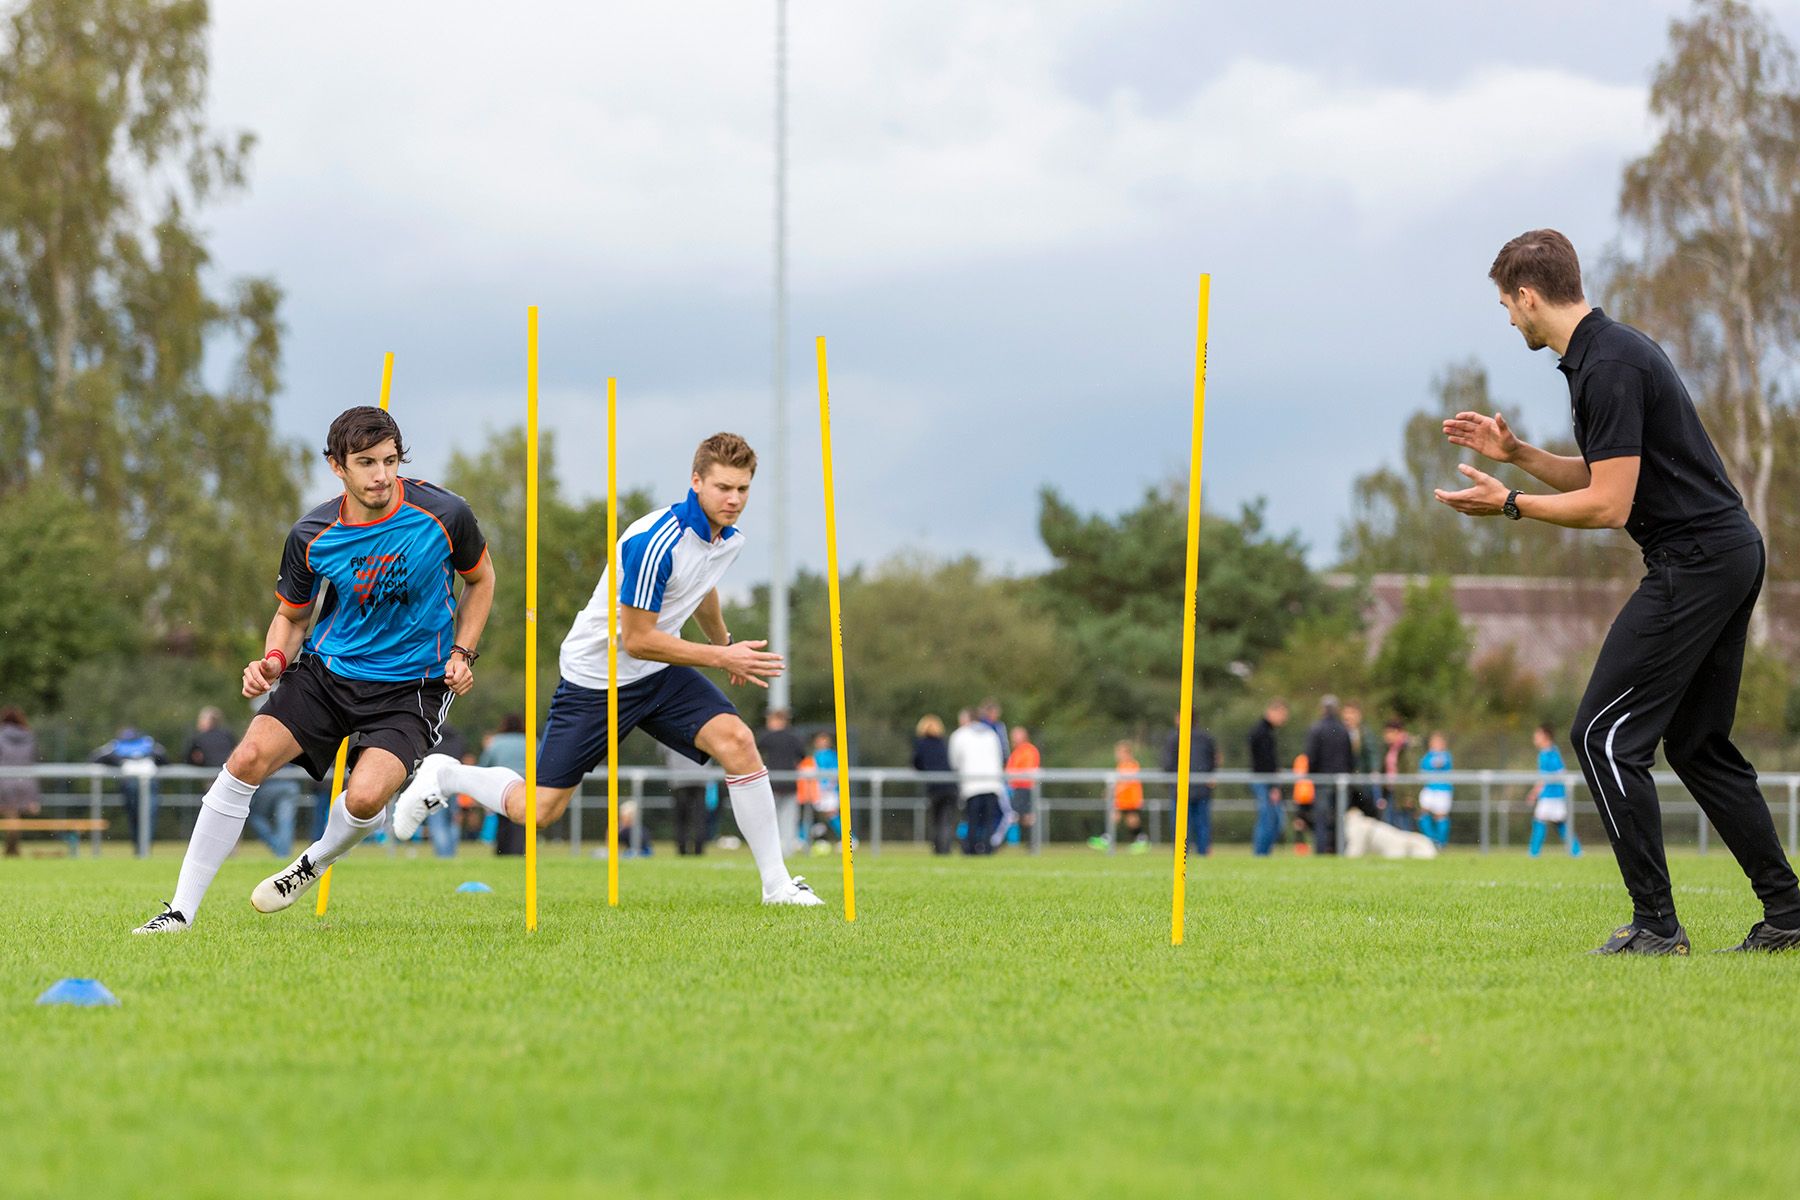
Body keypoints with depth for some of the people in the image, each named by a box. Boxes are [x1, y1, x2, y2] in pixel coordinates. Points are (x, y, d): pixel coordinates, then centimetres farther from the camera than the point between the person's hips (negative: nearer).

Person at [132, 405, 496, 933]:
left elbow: (480, 579, 9)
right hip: (327, 671, 2)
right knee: (247, 759, -17)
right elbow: (290, 616, 9)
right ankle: (181, 912, -7)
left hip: (412, 686, -2)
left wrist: (462, 654, -2)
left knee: (365, 797, -26)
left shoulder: (443, 513, -12)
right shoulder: (311, 536, -8)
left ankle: (315, 863, 12)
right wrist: (274, 661, -12)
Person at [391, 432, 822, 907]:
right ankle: (445, 776, 26)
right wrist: (721, 657, -25)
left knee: (737, 741, -17)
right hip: (595, 676, -7)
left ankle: (777, 885, -10)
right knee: (537, 810, -3)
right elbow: (636, 640, -26)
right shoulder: (655, 542, -29)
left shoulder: (729, 537, -2)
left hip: (660, 673, 7)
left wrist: (725, 644, 36)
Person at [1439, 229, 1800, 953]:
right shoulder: (1608, 352, 15)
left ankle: (1656, 922, -8)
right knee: (1697, 744, 15)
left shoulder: (1608, 367, -18)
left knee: (1604, 734, -8)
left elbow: (1609, 506, -20)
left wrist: (1510, 505, -9)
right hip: (1730, 551, 11)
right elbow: (1599, 479, 23)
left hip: (1694, 561, -11)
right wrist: (1515, 452, 18)